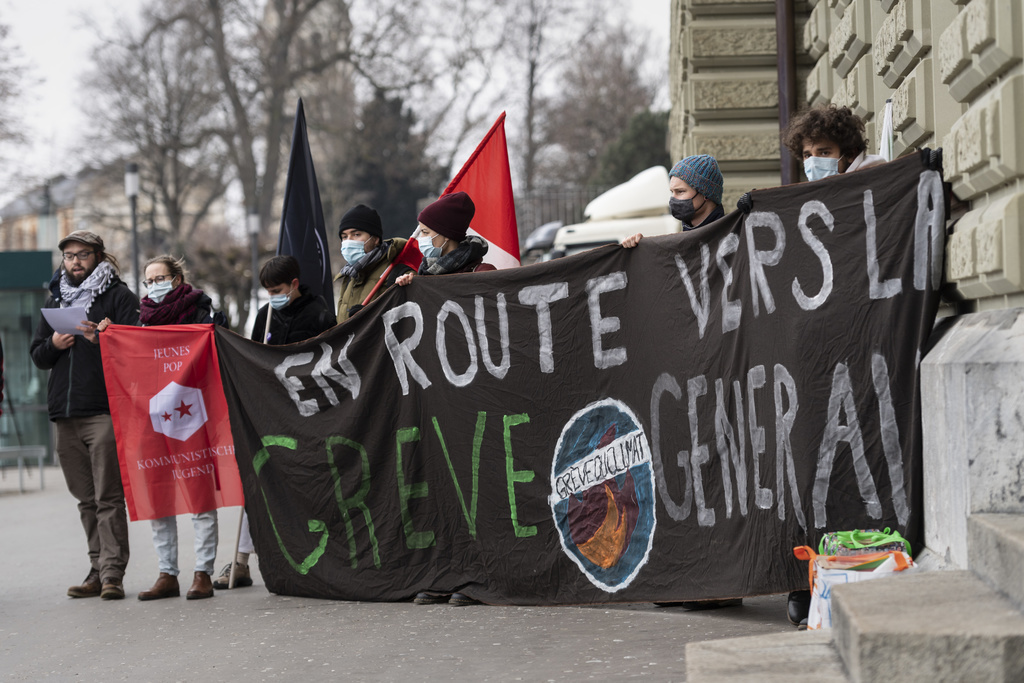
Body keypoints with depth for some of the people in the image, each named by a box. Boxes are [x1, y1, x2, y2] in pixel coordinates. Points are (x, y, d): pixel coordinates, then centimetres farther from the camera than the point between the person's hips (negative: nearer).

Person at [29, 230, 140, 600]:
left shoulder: (119, 296, 4)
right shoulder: (55, 300, 20)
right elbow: (37, 356, 20)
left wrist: (102, 338, -23)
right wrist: (54, 344, -2)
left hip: (105, 410, -6)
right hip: (65, 415, 6)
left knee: (108, 497, -9)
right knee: (86, 499, 8)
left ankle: (112, 574, -10)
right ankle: (99, 570, 13)